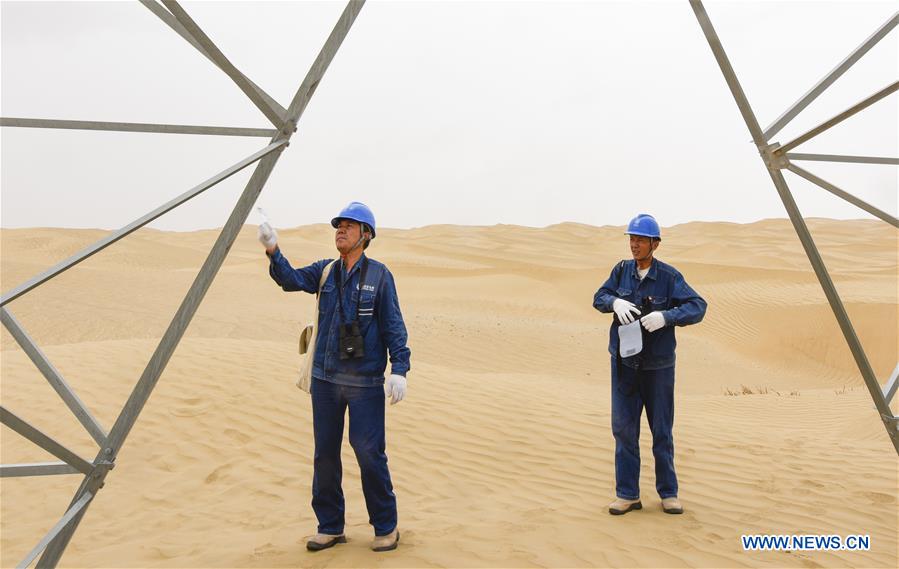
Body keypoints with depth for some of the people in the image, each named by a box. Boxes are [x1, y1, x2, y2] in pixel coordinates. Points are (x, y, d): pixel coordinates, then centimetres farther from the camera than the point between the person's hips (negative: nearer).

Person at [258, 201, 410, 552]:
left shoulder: (378, 275, -2)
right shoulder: (325, 271, 9)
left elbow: (393, 326, -6)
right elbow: (291, 279, -8)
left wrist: (399, 369, -15)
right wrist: (273, 252, -25)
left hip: (365, 381, -4)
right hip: (325, 378, 5)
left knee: (369, 453, -4)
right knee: (325, 454, 9)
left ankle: (386, 527, 12)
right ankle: (330, 527, 21)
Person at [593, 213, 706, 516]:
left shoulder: (669, 276, -11)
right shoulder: (622, 270, 0)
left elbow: (697, 306, -15)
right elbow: (599, 298, 3)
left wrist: (665, 316, -31)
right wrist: (616, 302, -20)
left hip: (658, 364, -2)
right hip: (624, 362, 3)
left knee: (662, 430, 8)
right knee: (624, 428, 3)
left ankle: (668, 493, 21)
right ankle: (627, 494, 12)